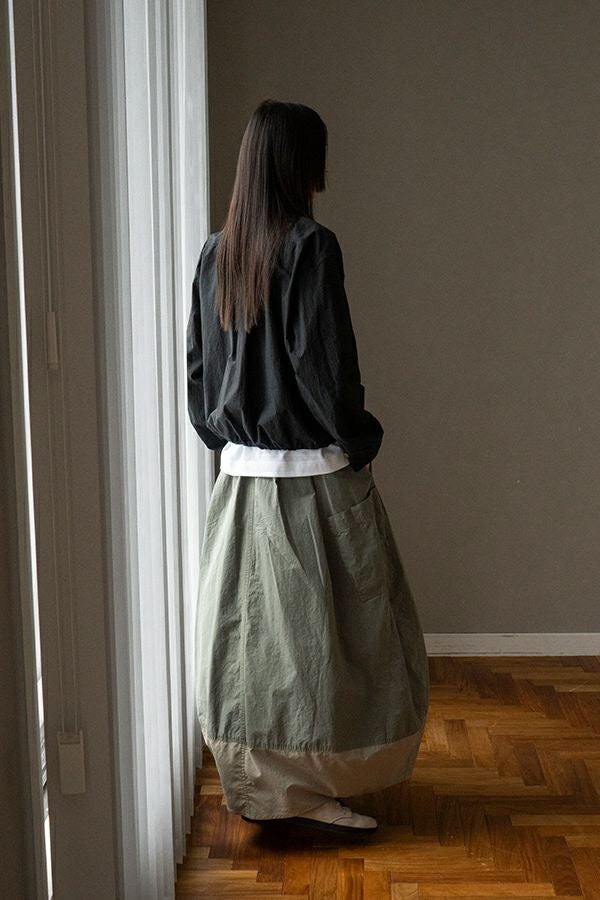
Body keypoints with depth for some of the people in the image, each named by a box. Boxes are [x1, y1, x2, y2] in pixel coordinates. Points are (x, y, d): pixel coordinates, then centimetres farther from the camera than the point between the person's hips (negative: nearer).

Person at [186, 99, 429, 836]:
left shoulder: (216, 253, 5)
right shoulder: (311, 247, -16)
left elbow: (198, 363, 10)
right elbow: (324, 365, -18)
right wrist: (361, 439, -4)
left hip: (241, 475, 7)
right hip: (314, 478, -7)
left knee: (250, 628, 13)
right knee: (327, 633, 6)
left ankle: (256, 784, 25)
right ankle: (316, 791, 13)